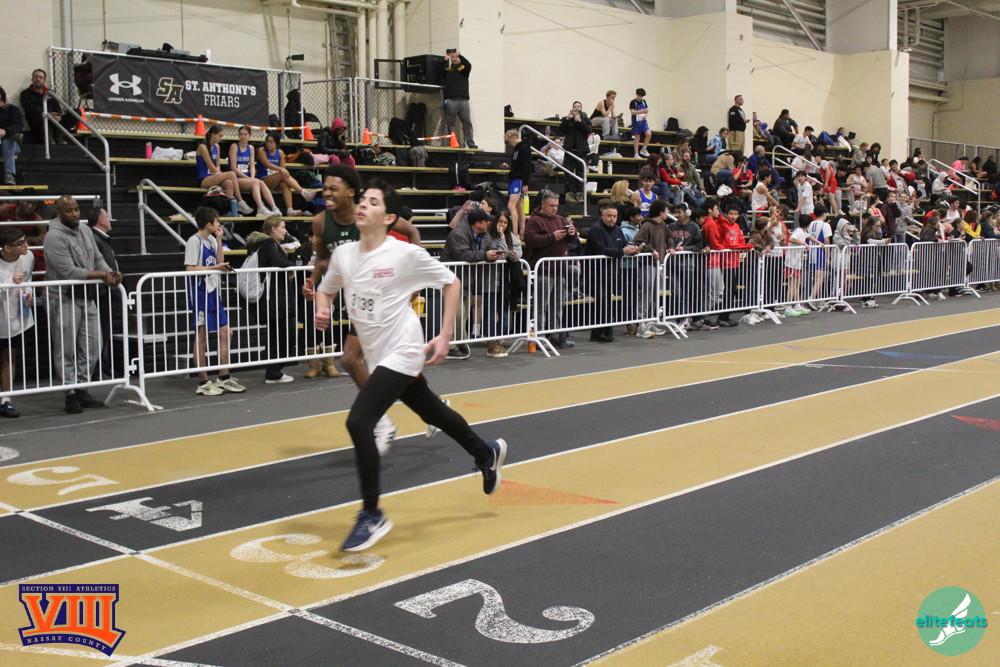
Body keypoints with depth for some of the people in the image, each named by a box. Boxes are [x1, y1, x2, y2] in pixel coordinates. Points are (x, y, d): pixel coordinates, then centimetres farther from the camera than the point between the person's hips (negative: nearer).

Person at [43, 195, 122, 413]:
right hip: (64, 299, -7)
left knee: (92, 346, 8)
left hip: (88, 297, 8)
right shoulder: (55, 237, -13)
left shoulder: (86, 231, 12)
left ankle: (82, 389, 18)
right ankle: (71, 393, 6)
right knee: (66, 350, -1)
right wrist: (102, 275, -15)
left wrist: (111, 273, -7)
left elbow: (98, 259, 15)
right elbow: (69, 272, -19)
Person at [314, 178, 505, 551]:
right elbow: (326, 289, 18)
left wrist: (445, 336, -9)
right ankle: (487, 453, 49)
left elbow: (451, 283, -5)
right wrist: (322, 311, -5)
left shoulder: (405, 254, -14)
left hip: (401, 353, -7)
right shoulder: (343, 254, 1)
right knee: (433, 413, 22)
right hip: (378, 356, 7)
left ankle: (372, 516, -7)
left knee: (358, 422, -20)